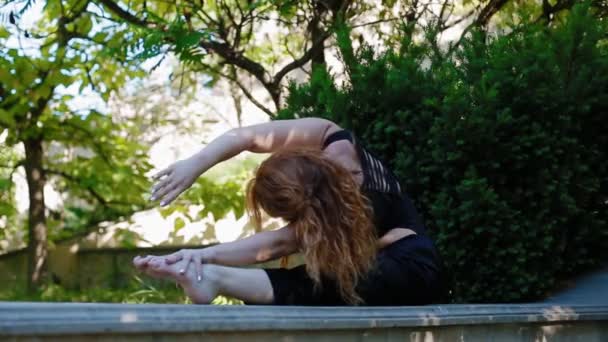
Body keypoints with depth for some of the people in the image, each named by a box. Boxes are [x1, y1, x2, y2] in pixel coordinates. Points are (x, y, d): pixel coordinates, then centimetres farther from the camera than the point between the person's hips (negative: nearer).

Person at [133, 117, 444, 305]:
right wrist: (195, 165, -42)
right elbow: (246, 137, -27)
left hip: (409, 267, -9)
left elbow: (278, 243, -38)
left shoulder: (353, 214, -37)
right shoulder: (334, 142, -23)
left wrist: (207, 256, -48)